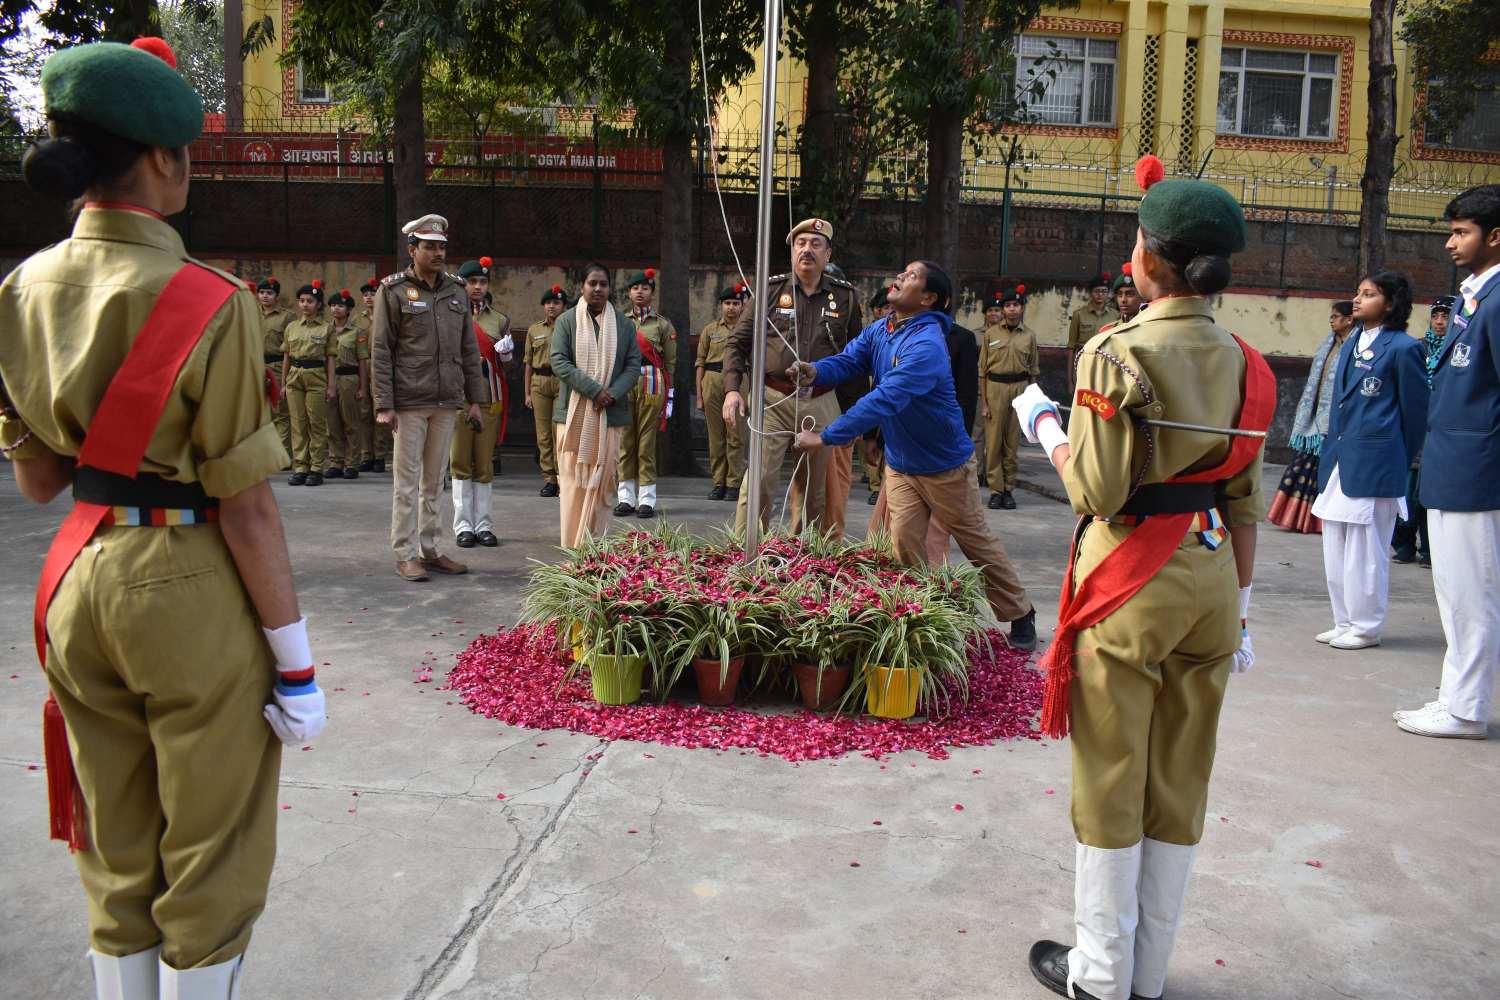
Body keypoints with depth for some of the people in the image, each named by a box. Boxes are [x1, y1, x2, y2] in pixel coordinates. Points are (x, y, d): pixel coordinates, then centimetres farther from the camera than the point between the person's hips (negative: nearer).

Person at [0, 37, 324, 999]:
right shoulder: (209, 305, -18)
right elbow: (246, 510, -18)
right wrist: (296, 663, -11)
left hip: (79, 583, 7)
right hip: (194, 592, -6)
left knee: (114, 855, 22)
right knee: (210, 862, 13)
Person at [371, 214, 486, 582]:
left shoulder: (457, 291, 11)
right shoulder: (393, 290, -2)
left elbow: (469, 349, 14)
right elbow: (380, 350, -5)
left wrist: (474, 398, 9)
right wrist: (384, 405, -11)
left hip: (446, 402, 5)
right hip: (409, 403, -5)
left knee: (434, 480, 10)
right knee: (407, 480, 0)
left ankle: (429, 550, 18)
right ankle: (405, 555, 7)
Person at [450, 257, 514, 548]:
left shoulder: (500, 319, 10)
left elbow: (506, 367, 14)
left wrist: (506, 354, -8)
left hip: (491, 401, 2)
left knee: (484, 465, 5)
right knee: (460, 463, 2)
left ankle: (484, 525, 10)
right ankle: (464, 526, 7)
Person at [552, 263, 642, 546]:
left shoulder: (623, 323, 10)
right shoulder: (567, 321, 4)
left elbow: (634, 364, 6)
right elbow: (559, 362, -5)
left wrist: (612, 394, -11)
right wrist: (594, 390, -15)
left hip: (610, 414, 2)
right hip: (574, 413, -1)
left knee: (602, 477, 1)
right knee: (574, 477, -2)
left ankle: (595, 542, 6)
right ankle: (573, 543, 2)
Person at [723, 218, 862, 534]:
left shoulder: (846, 296, 8)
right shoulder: (771, 289, 4)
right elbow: (737, 344, 6)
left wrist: (852, 412, 10)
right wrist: (732, 388, -9)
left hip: (821, 405, 2)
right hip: (773, 401, -2)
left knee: (814, 492, 10)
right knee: (758, 483, -10)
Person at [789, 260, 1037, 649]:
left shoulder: (926, 346, -29)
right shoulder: (878, 331, 0)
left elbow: (884, 401, -35)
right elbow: (847, 361, -9)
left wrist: (826, 437, -36)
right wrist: (815, 371, -33)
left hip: (944, 466, -6)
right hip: (899, 463, 6)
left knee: (977, 543, 7)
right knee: (904, 544, 1)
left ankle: (1020, 616, 25)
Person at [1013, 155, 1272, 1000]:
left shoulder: (1118, 353, -14)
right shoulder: (1242, 363, 5)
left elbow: (1099, 494, -16)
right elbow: (1245, 503, 7)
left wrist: (1046, 428, 0)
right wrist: (1240, 606, 14)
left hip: (1131, 583, -6)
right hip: (1211, 580, 6)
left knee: (1112, 780, 6)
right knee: (1181, 780, 14)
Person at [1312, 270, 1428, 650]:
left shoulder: (1402, 347, -8)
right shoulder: (1351, 343, 13)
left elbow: (1415, 409, -3)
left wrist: (1400, 460, 4)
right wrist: (1331, 450, 17)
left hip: (1374, 464, -8)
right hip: (1339, 460, 8)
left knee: (1365, 551, 0)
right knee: (1335, 548, 13)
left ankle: (1365, 627, 12)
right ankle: (1345, 622, 25)